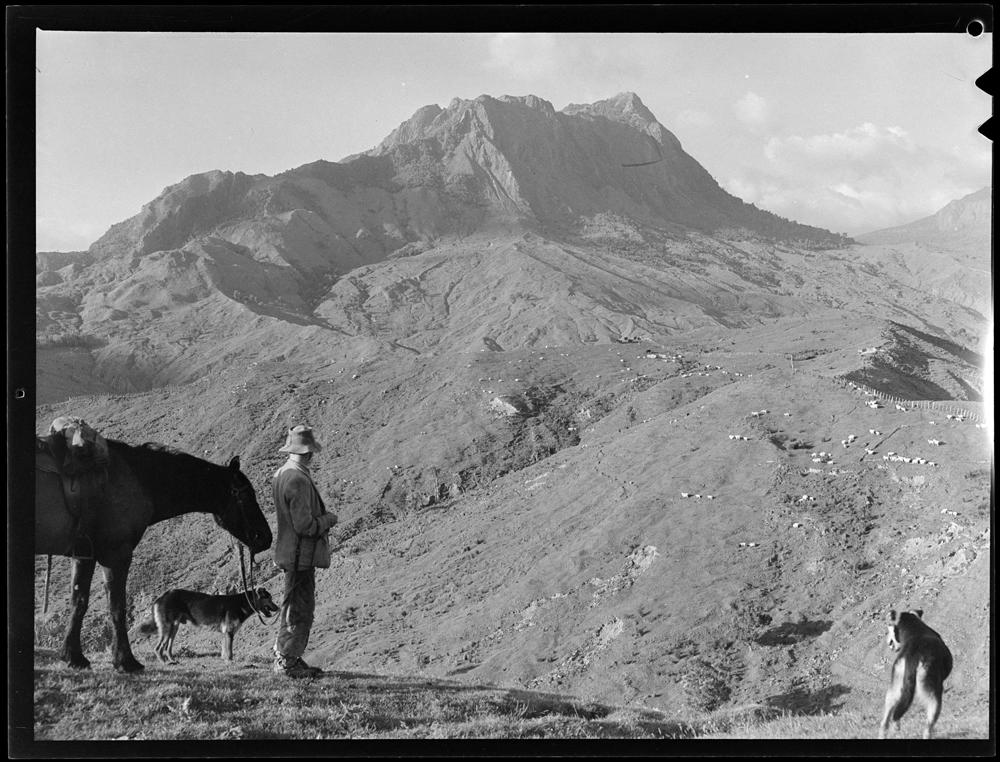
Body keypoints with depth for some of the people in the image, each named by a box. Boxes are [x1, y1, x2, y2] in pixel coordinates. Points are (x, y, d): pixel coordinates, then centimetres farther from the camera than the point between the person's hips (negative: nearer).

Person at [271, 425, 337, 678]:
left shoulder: (280, 475, 10)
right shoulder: (299, 481, -20)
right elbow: (304, 525, -22)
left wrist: (322, 517, 16)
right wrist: (328, 519, -6)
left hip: (289, 552, 10)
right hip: (301, 555, -10)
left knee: (294, 607, 17)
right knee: (299, 609, -2)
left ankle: (283, 656, 24)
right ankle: (288, 661, 3)